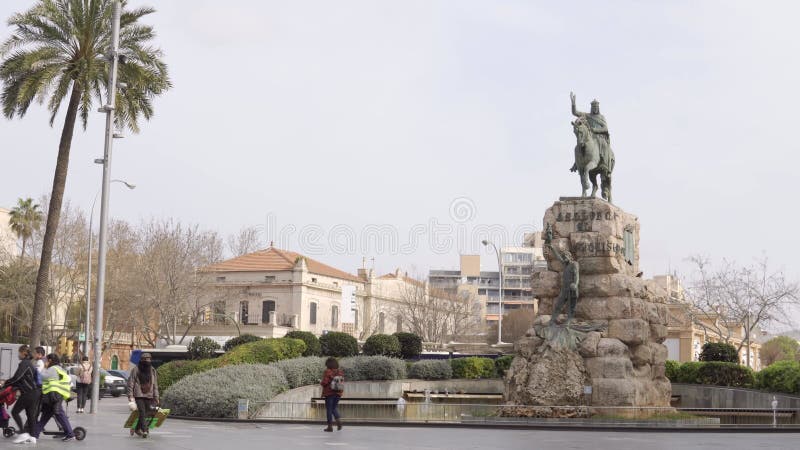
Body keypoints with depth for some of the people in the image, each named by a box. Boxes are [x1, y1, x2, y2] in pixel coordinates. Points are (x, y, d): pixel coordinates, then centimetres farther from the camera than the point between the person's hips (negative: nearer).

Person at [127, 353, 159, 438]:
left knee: (147, 413, 2)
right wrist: (130, 396, -7)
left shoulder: (153, 371, 12)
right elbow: (130, 383, 1)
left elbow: (155, 385, 16)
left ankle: (138, 428, 18)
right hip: (138, 395, -4)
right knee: (142, 412, -16)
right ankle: (144, 430, -21)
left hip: (149, 395, 4)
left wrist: (156, 397, 10)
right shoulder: (135, 370, 1)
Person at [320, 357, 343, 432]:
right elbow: (342, 382, 4)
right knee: (335, 407, 19)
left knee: (329, 409, 5)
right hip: (338, 393, 5)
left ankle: (330, 426, 8)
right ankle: (338, 419, -6)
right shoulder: (340, 372, 3)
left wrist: (321, 383, 6)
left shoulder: (328, 372, -14)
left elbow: (324, 383, -16)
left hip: (329, 393, -5)